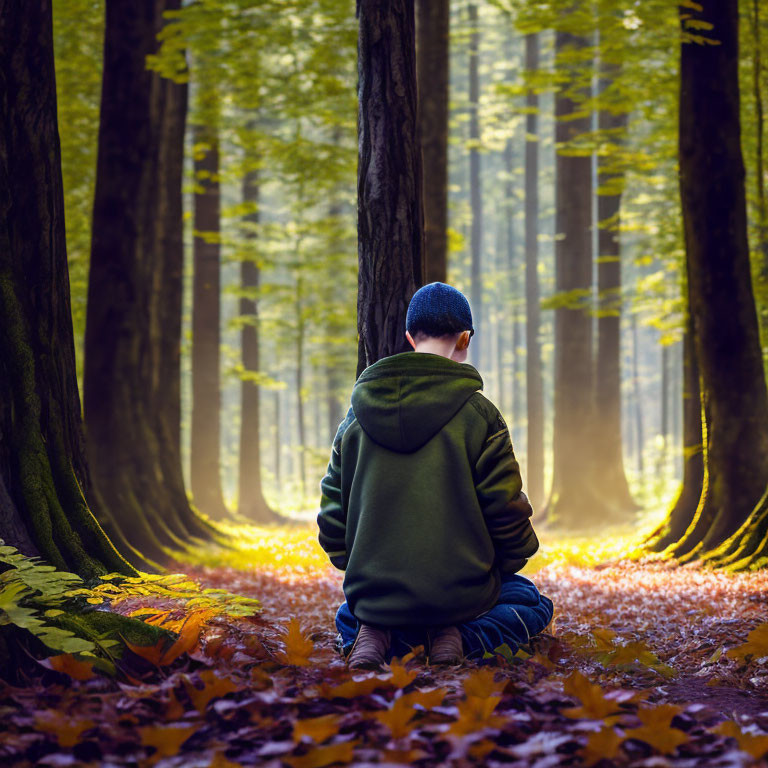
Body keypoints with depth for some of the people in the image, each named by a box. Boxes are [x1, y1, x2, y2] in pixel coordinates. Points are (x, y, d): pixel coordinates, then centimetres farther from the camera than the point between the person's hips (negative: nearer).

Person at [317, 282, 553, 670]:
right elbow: (506, 510, -7)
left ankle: (379, 638, 0)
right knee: (533, 604, 26)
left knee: (348, 616, 37)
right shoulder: (479, 414, -10)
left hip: (374, 591, 3)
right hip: (460, 592, -3)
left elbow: (332, 513, 5)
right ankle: (463, 638, -5)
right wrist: (505, 565, 12)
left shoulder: (357, 414, 1)